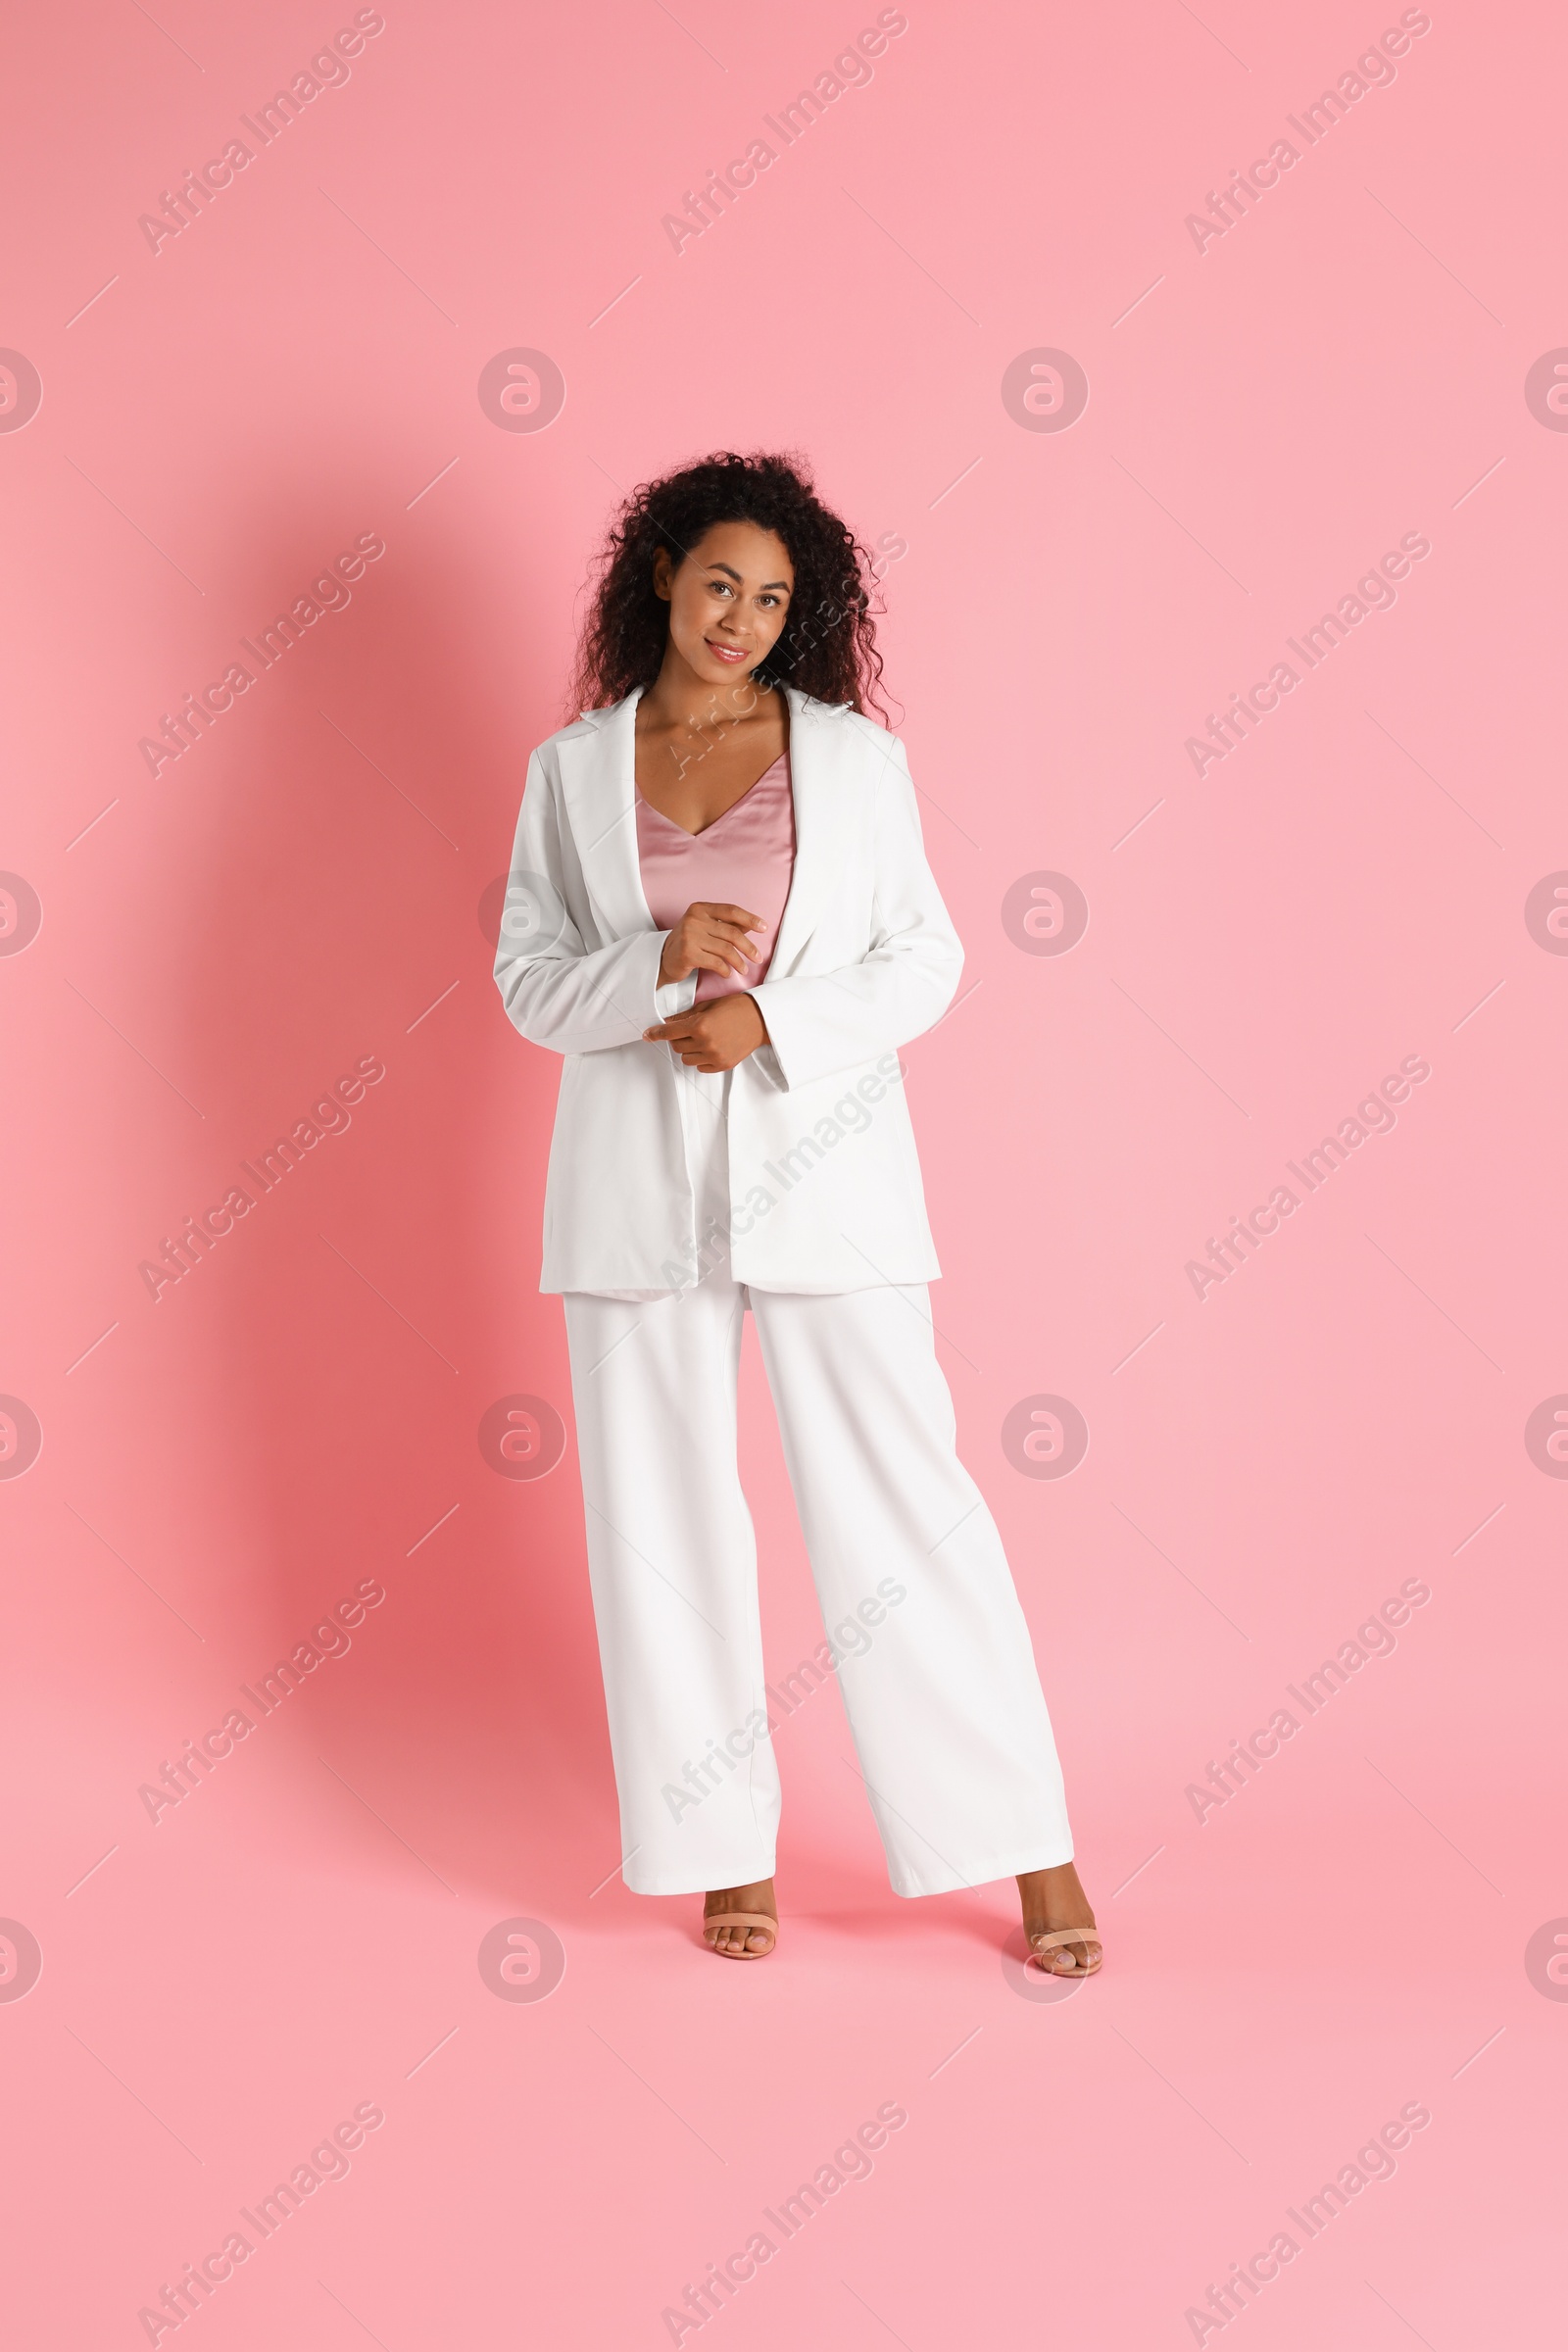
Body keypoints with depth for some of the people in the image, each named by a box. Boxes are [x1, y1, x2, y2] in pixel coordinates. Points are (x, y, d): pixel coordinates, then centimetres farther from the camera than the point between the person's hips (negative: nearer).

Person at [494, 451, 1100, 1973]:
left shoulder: (854, 754, 4)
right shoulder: (572, 770, 7)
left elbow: (925, 960, 3)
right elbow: (528, 979, 6)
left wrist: (769, 1017, -13)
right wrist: (657, 963, -14)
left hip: (823, 1167, -2)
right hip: (638, 1179, 2)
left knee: (903, 1499, -2)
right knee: (666, 1519, 5)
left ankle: (1034, 1850, 8)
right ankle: (727, 1848, 20)